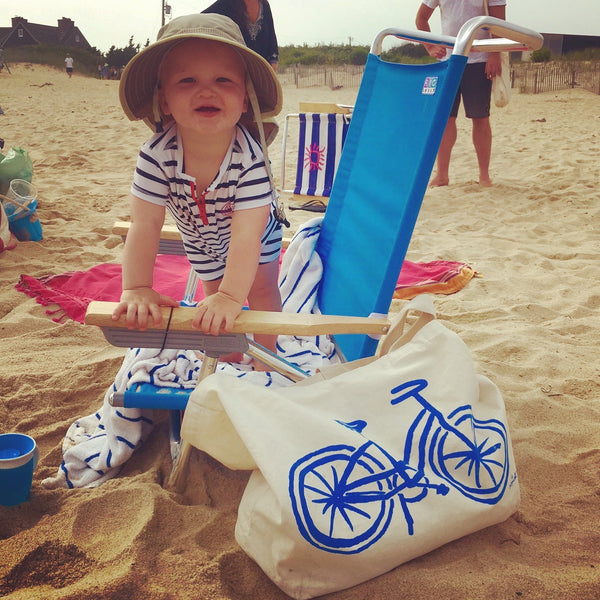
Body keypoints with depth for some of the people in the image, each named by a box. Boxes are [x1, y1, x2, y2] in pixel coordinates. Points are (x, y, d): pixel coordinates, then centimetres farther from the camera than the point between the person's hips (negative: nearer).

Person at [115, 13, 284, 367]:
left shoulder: (250, 158, -42)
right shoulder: (157, 155, -36)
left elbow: (246, 235, -44)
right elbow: (145, 225, -32)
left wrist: (231, 297, -50)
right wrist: (138, 288, -37)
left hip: (257, 235, -2)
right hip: (201, 242, 2)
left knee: (261, 288, 10)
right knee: (214, 292, 14)